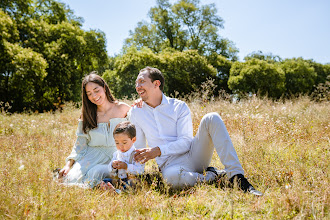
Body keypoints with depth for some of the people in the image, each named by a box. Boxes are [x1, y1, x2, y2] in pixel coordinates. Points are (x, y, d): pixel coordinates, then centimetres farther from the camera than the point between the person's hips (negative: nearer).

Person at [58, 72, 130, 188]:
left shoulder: (122, 108, 3)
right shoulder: (87, 114, 9)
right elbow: (80, 143, 7)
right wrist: (68, 165, -6)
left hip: (114, 158, -1)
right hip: (92, 156, 1)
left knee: (96, 174, -32)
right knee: (72, 178, -26)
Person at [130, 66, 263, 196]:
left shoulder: (179, 107, 5)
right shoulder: (135, 113, 12)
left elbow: (186, 142, -5)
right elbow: (138, 147, 16)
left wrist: (159, 150, -19)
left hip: (194, 154, 1)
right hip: (170, 164, -1)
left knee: (211, 119, -24)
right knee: (171, 176, -41)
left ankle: (236, 176, -30)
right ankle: (212, 177, -14)